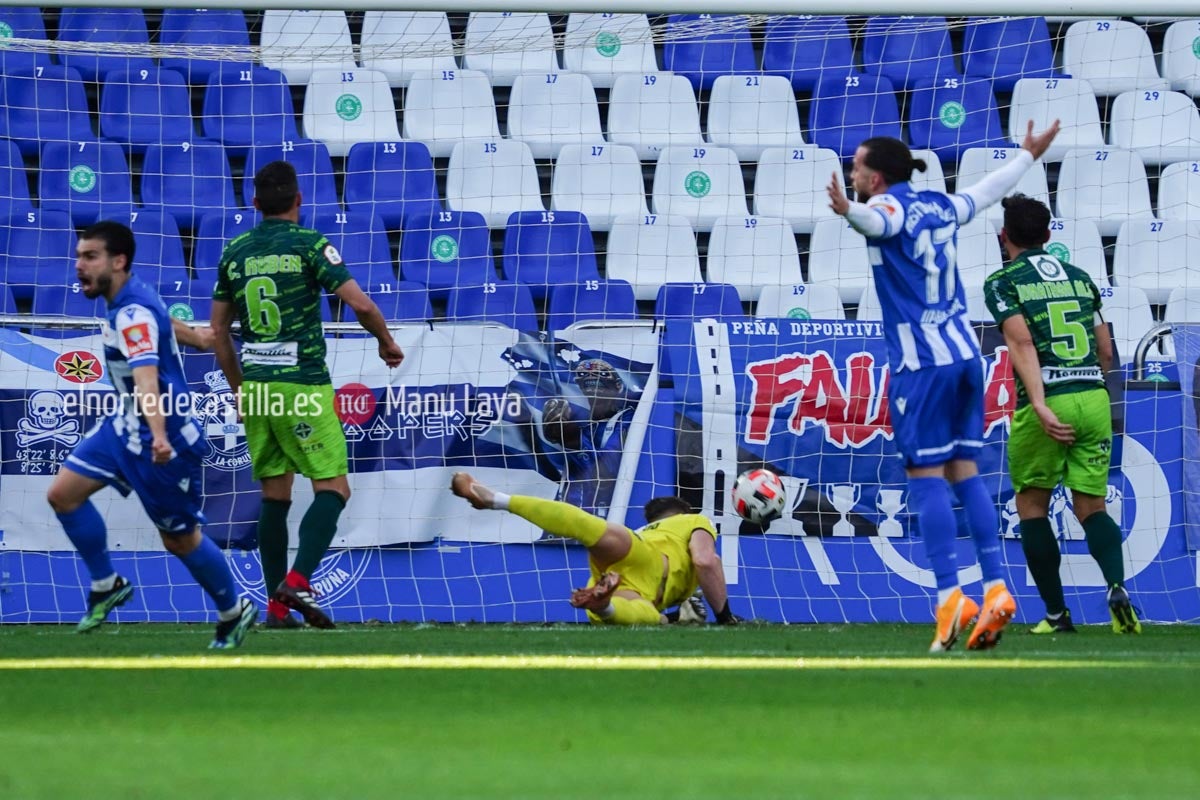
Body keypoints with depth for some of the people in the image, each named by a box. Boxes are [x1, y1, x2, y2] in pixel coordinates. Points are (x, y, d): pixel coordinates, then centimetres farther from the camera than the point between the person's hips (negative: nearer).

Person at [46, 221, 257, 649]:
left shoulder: (134, 314, -27)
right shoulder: (126, 300, 2)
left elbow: (146, 377, -42)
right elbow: (164, 321, 23)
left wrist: (159, 436, -56)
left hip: (160, 439, -9)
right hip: (126, 425, 9)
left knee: (180, 539, 3)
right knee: (63, 492, 0)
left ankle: (234, 612, 24)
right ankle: (106, 585, 13)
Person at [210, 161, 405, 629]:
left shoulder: (235, 251, 9)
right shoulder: (309, 244, -6)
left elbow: (218, 331, 15)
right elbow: (359, 304, -12)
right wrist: (386, 342, 6)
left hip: (255, 389, 5)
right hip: (303, 386, -5)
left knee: (274, 495, 11)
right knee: (333, 488, -2)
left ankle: (276, 607, 8)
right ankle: (297, 581, -21)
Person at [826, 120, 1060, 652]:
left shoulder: (888, 204, -7)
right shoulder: (941, 206, 15)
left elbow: (877, 221, -33)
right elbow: (990, 189, 34)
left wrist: (848, 211, -55)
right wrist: (1029, 155, 52)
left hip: (920, 363, -7)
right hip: (964, 353, 7)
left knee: (926, 475, -6)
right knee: (964, 470, 10)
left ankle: (950, 599, -14)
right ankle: (996, 589, 4)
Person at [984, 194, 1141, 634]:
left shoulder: (1003, 282, 1)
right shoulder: (1080, 277, 16)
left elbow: (1021, 342, -15)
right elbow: (1106, 352, 18)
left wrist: (1040, 405, -23)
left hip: (1046, 404, -4)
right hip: (1095, 399, 4)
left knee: (1031, 505, 13)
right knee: (1091, 506, 9)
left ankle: (1056, 614, 10)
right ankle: (1117, 586, -18)